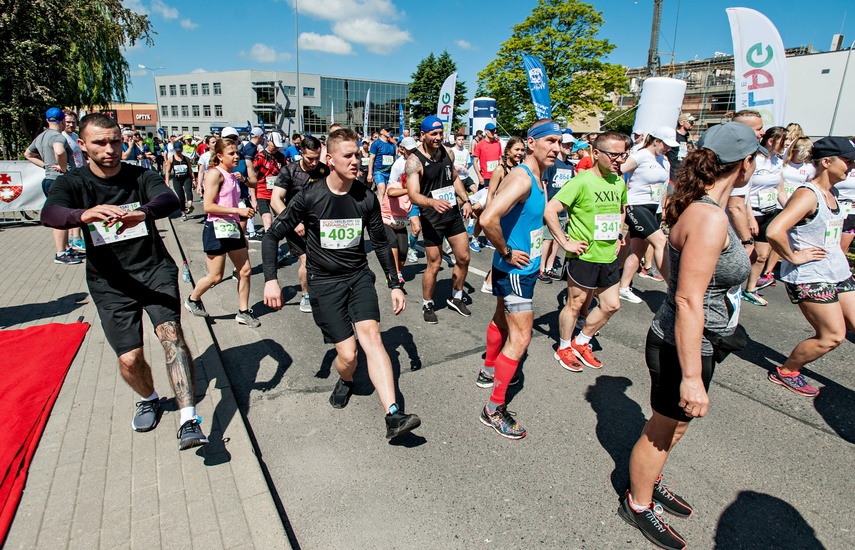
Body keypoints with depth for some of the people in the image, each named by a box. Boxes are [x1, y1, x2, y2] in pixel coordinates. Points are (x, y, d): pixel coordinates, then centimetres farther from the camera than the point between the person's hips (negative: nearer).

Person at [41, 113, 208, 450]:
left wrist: (141, 213, -46)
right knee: (129, 359, -2)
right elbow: (50, 213, -24)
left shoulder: (141, 177, -2)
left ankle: (189, 422, -24)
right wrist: (85, 214, -47)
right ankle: (149, 399, 33)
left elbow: (170, 199, -24)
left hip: (155, 270, -1)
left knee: (170, 331, -23)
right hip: (110, 282, 1)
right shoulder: (73, 184, -2)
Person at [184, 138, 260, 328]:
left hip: (232, 227, 8)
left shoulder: (232, 175, 14)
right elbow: (208, 206, -20)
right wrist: (238, 210, -23)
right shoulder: (215, 173, -12)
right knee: (215, 276, 0)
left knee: (245, 271, 6)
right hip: (216, 229, -8)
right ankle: (192, 299, 28)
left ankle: (243, 311, 16)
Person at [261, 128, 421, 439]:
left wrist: (395, 285, 6)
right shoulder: (310, 197, -11)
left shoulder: (366, 198, -4)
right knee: (347, 353, -7)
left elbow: (381, 243, 8)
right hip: (325, 282, -2)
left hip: (359, 276, 2)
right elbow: (273, 235, -3)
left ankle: (393, 416, -23)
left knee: (371, 335, -20)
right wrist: (270, 279, -14)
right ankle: (346, 382, 30)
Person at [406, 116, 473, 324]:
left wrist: (465, 200, 8)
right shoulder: (414, 161, -16)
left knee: (463, 257, 11)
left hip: (453, 213, 7)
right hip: (431, 218, -7)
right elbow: (413, 195, -27)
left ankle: (456, 298, 32)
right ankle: (427, 305, 22)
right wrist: (433, 202, -45)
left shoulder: (445, 152, 5)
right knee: (434, 265, 0)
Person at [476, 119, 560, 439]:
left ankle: (489, 372, 46)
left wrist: (536, 256, 16)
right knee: (520, 338, -7)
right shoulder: (521, 178, -24)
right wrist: (507, 253, -23)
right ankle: (494, 409, 3)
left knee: (503, 320, 24)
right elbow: (488, 219, -37)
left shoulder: (538, 179, 8)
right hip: (515, 270, -10)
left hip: (525, 268, 10)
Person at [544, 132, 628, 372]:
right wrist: (566, 242, -21)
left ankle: (581, 342, 32)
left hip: (609, 256, 7)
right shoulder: (582, 181, -17)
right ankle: (564, 348, 28)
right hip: (584, 256, -7)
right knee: (576, 304, 7)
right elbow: (550, 210, -24)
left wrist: (618, 236, 14)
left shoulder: (619, 182, 6)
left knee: (611, 305, 13)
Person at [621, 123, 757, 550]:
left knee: (671, 427, 26)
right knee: (663, 431, 12)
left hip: (688, 342, 9)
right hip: (682, 348, -9)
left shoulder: (703, 208, 2)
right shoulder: (708, 218, -27)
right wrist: (691, 377, -27)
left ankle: (650, 485, 49)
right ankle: (638, 504, 35)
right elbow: (688, 302, -29)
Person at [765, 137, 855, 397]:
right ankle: (785, 372, 16)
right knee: (833, 335, -2)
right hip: (810, 277, -9)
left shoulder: (832, 194, 10)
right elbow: (774, 231, -34)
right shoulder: (808, 195, -19)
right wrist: (793, 256, -21)